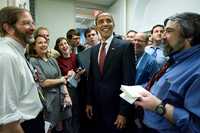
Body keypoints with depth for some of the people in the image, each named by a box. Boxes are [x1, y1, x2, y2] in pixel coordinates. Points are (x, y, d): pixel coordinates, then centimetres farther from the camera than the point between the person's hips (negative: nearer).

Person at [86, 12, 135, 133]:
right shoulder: (94, 49, 7)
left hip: (115, 107, -5)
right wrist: (89, 102, 10)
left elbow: (129, 80, -16)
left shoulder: (125, 46, -12)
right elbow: (91, 78, 11)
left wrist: (123, 112, -17)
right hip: (97, 107, 6)